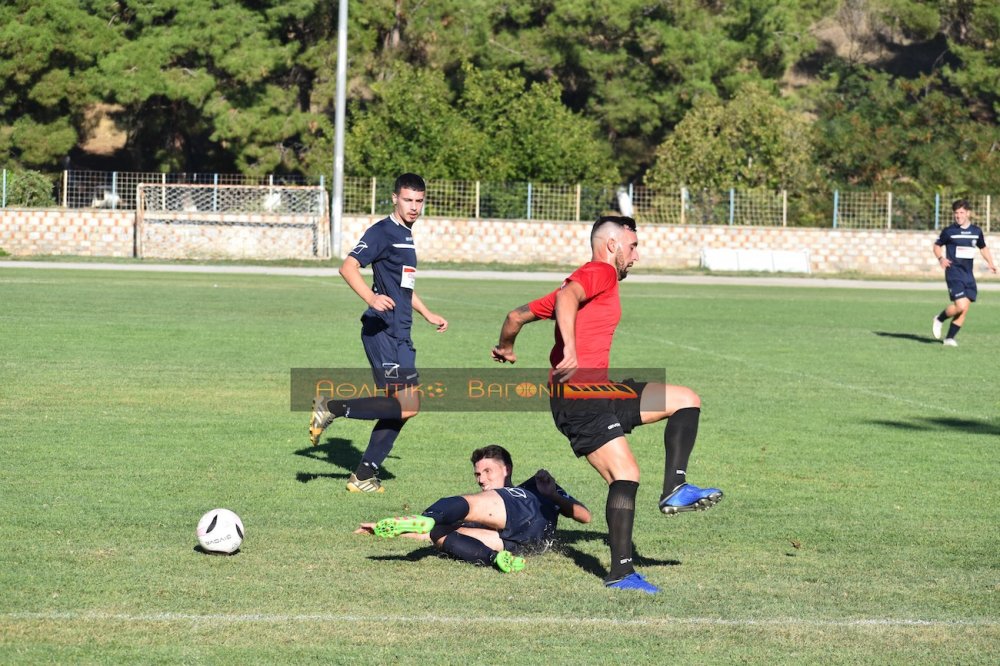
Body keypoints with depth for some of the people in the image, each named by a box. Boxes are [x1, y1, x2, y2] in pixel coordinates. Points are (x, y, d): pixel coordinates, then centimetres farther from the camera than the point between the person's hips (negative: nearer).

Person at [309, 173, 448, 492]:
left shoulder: (406, 236, 21)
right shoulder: (383, 232, -9)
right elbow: (348, 267, -20)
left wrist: (428, 315, 36)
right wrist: (371, 298, -34)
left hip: (398, 334, 10)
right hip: (383, 331, -10)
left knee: (399, 408, 8)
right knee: (407, 406, -16)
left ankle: (364, 475, 12)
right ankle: (331, 408, -8)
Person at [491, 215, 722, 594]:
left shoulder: (594, 277, 26)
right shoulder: (601, 272, -2)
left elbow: (518, 316, 30)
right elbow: (566, 297, -26)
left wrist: (506, 349, 48)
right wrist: (570, 350, -38)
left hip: (600, 391, 10)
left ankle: (674, 489, -5)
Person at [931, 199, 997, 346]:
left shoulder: (976, 231, 8)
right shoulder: (949, 231, -3)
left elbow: (983, 248, 23)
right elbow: (937, 245, 9)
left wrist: (991, 263, 9)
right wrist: (941, 258, -10)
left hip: (968, 275, 5)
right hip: (954, 272, -5)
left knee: (964, 310, 0)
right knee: (960, 306, -18)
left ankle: (950, 338, 10)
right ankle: (939, 320, 9)